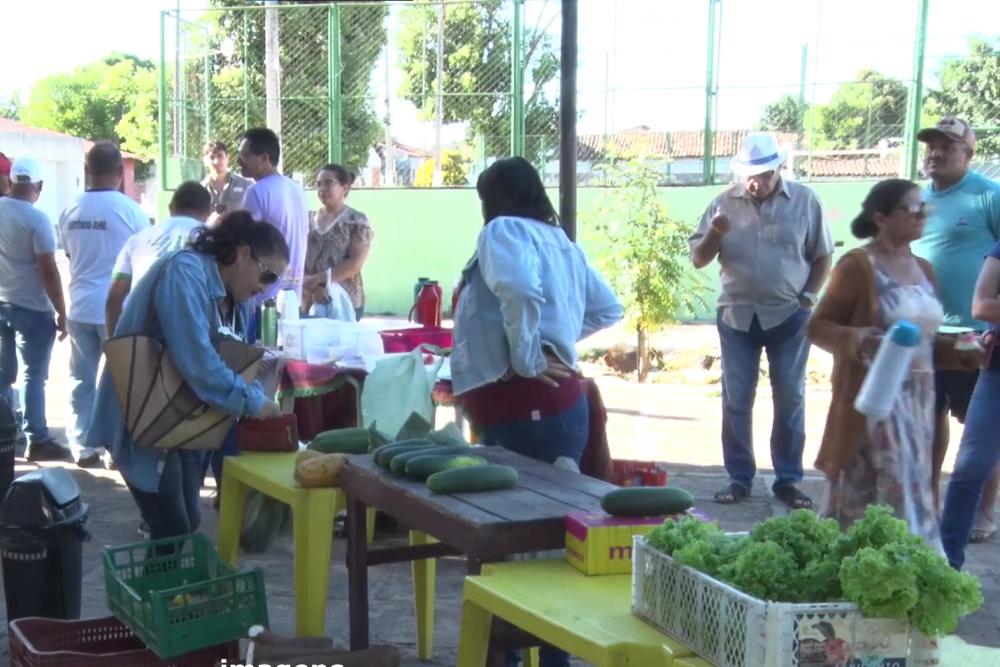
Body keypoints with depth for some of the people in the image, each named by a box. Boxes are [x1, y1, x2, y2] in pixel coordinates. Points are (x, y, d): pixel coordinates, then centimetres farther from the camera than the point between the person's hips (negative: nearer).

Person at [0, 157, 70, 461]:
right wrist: (61, 313, -12)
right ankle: (37, 441, 2)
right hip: (32, 308, -6)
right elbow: (48, 270, -17)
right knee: (34, 375, 0)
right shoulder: (36, 219, -17)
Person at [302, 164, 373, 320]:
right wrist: (313, 287, -15)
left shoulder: (356, 221, 0)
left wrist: (318, 278, -16)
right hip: (311, 304, 4)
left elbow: (355, 264, -11)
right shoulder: (310, 222, 11)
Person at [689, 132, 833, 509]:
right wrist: (714, 233, -15)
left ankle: (788, 480, 13)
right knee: (735, 400, 4)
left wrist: (809, 295, -3)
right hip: (737, 316, 1)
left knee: (790, 399, 5)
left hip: (789, 316, -1)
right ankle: (739, 478, 14)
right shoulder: (725, 203, 2)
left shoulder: (804, 201, -1)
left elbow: (822, 256, 7)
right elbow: (698, 260, 3)